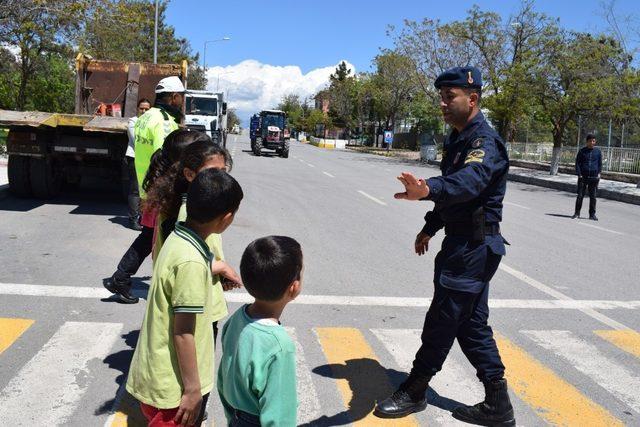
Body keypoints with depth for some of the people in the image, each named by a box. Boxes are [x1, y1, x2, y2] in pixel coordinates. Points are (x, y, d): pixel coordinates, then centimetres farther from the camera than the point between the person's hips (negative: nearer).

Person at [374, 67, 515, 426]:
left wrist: (428, 189, -59)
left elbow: (470, 179, -40)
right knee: (471, 325, 14)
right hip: (465, 244, 10)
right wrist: (430, 228, 31)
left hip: (474, 246, -10)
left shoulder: (484, 141, -18)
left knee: (442, 320, 0)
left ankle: (414, 392, 17)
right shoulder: (458, 139, 14)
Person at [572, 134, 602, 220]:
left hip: (594, 177, 1)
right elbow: (577, 163, 2)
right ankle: (577, 213, 10)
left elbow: (600, 163, 12)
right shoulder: (582, 151, 2)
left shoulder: (597, 151, 5)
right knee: (580, 195, 0)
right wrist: (579, 174, -6)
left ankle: (592, 214, 13)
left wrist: (599, 173, 2)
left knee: (593, 196, 5)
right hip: (583, 177, -1)